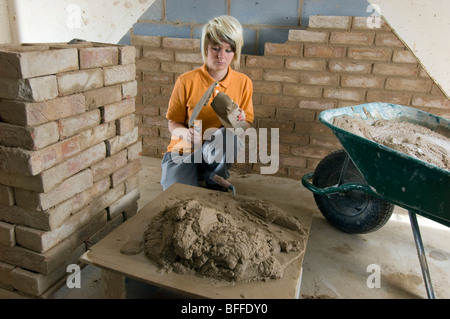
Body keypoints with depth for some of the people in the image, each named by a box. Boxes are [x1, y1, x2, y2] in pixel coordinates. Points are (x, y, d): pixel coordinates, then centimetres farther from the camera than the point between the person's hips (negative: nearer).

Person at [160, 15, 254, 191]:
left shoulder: (243, 83, -2)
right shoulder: (186, 81, -8)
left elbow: (247, 124, 4)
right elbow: (173, 124, -2)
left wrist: (240, 122, -20)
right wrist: (185, 133, -25)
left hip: (217, 152, 2)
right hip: (184, 151, -1)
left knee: (230, 135, -33)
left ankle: (214, 181, -5)